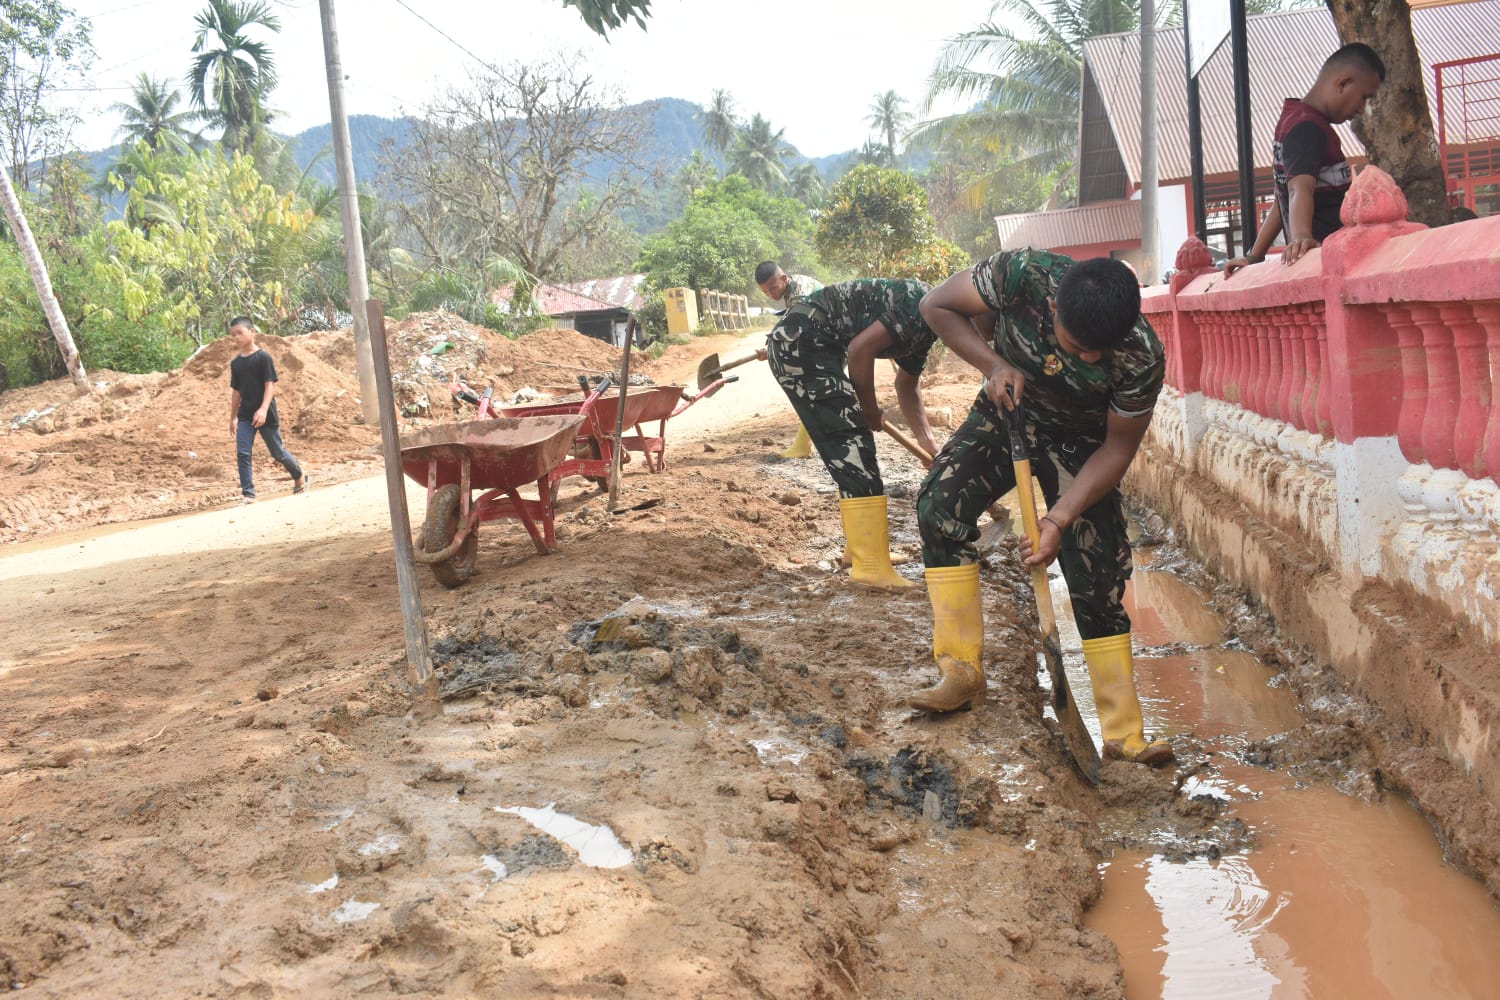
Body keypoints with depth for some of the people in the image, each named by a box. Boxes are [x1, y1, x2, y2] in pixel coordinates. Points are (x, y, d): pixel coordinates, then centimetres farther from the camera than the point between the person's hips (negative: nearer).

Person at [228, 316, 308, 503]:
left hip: (265, 414, -5)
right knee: (242, 452, -7)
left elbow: (270, 385, -14)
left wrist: (263, 409, -26)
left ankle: (300, 477, 29)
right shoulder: (235, 363, 7)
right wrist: (233, 417, 17)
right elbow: (236, 391, 15)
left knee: (277, 451, 6)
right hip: (245, 415, 5)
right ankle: (247, 493, -5)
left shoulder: (263, 357, -10)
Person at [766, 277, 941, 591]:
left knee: (854, 439, 15)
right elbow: (860, 349, -18)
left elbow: (907, 386, 31)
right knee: (851, 440, -13)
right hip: (800, 340, -11)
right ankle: (872, 567, -13)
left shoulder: (923, 328, 17)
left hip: (807, 344, 11)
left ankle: (861, 547, 25)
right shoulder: (922, 305, -13)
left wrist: (929, 444, 24)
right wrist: (871, 411, -5)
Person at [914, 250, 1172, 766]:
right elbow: (937, 305, -16)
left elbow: (1118, 447, -19)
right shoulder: (1023, 273, -33)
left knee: (1098, 581, -7)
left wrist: (1060, 519, -27)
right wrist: (993, 363, -29)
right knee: (941, 500, -24)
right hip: (1007, 412, 2)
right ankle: (960, 670, -19)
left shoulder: (1142, 359, -32)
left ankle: (1124, 735, 2)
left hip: (1080, 443, -1)